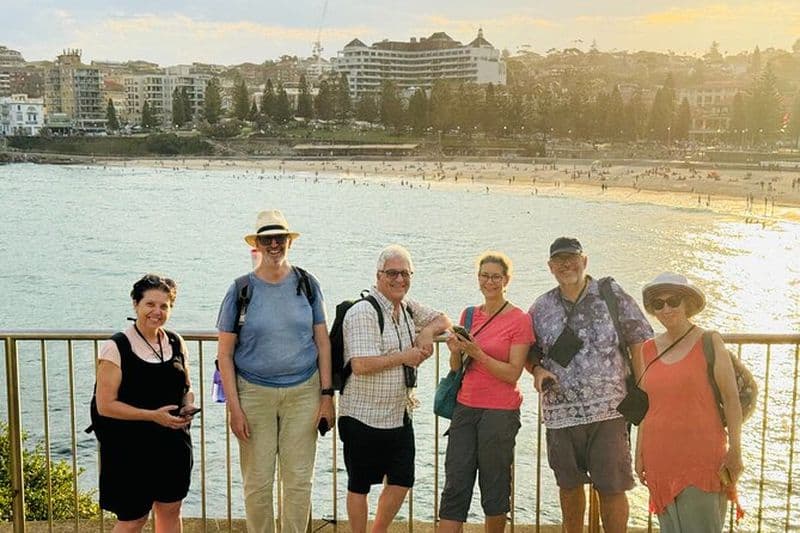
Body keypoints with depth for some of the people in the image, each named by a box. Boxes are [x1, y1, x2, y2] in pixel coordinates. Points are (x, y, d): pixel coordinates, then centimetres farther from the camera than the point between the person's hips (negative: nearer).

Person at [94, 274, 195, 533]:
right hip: (130, 449, -5)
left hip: (173, 443, 5)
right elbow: (105, 405, -14)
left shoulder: (175, 343, 6)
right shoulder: (116, 348, -11)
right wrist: (153, 416, -21)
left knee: (170, 510, 13)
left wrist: (188, 406, -6)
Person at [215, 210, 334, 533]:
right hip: (254, 394, -1)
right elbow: (225, 354, 0)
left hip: (303, 392, 1)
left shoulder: (307, 284, 3)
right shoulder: (240, 291, -2)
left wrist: (327, 395, 0)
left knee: (299, 480, 6)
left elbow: (322, 340, 6)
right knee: (257, 483, 4)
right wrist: (235, 408, -6)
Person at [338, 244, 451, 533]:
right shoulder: (363, 313, -18)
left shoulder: (407, 307, 7)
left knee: (402, 481, 13)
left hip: (399, 414, 8)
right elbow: (361, 365, -27)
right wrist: (404, 356, -15)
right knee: (359, 485, 8)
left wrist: (428, 330, -1)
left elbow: (442, 319, 22)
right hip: (364, 417, -8)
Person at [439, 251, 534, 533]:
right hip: (465, 407, 5)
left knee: (494, 486, 5)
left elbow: (512, 374, -11)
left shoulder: (519, 320, -6)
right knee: (454, 486, 1)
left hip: (500, 412, -5)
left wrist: (476, 353, -20)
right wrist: (456, 352, -8)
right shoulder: (469, 314, 10)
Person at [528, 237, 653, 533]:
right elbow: (529, 352, 17)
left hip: (608, 410, -3)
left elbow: (640, 341, 2)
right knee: (569, 484, 16)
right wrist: (537, 370, -5)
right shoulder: (541, 308, 7)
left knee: (612, 488, 0)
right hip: (561, 413, 3)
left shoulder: (612, 295, 0)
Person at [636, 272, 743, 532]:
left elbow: (731, 398, -4)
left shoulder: (709, 342, -3)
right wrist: (639, 454, 12)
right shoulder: (649, 350, 8)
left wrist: (735, 449, -10)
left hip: (702, 455, -4)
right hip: (660, 456, 4)